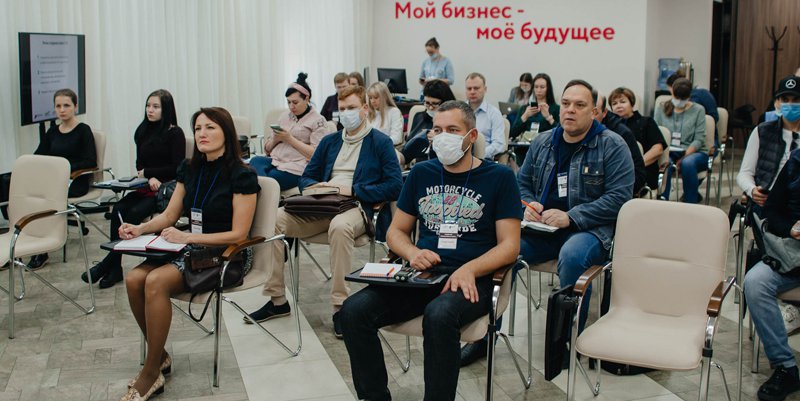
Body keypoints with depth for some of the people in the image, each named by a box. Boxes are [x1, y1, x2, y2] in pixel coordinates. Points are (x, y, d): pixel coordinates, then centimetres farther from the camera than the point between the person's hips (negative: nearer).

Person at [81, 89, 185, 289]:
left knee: (134, 213, -27)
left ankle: (108, 263, -18)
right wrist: (150, 178, -8)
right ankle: (114, 266, -20)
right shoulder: (143, 131, 15)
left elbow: (177, 168, -9)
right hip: (146, 188, 6)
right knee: (119, 209, -21)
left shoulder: (175, 133, -4)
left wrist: (147, 172, -4)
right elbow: (139, 164, 14)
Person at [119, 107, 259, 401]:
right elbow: (168, 216, 13)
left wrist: (188, 237, -21)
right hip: (192, 249, 7)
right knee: (134, 279, -19)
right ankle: (160, 356, 0)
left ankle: (151, 374, -15)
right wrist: (139, 229, -8)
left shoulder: (242, 176, -11)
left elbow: (238, 234, -15)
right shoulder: (190, 170, 10)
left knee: (156, 281, -29)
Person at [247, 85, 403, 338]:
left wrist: (352, 190, -11)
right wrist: (317, 187, 0)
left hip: (355, 207, -5)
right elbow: (306, 178, 25)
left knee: (339, 226, -41)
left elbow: (394, 186, -4)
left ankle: (341, 305, -30)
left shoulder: (381, 143, 8)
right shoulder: (329, 142, 24)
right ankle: (276, 299, -12)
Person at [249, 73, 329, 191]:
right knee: (255, 161, -31)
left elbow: (316, 154, -7)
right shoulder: (285, 116, 22)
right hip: (275, 160, 6)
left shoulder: (317, 120, 5)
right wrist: (275, 140, 0)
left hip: (295, 168, -6)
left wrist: (289, 139, -8)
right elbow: (267, 149, 24)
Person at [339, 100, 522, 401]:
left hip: (471, 279, -4)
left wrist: (469, 270, -20)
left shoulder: (499, 177, 3)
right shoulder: (422, 173, 15)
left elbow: (509, 246, -1)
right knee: (354, 311, -21)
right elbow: (396, 232, 19)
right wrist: (413, 254, -5)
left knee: (439, 315, -38)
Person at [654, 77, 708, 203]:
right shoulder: (661, 109, 11)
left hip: (694, 152, -1)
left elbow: (699, 139, -2)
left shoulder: (698, 110, 6)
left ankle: (690, 202, -25)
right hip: (668, 152, 1)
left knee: (687, 163, -36)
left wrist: (684, 157, -18)